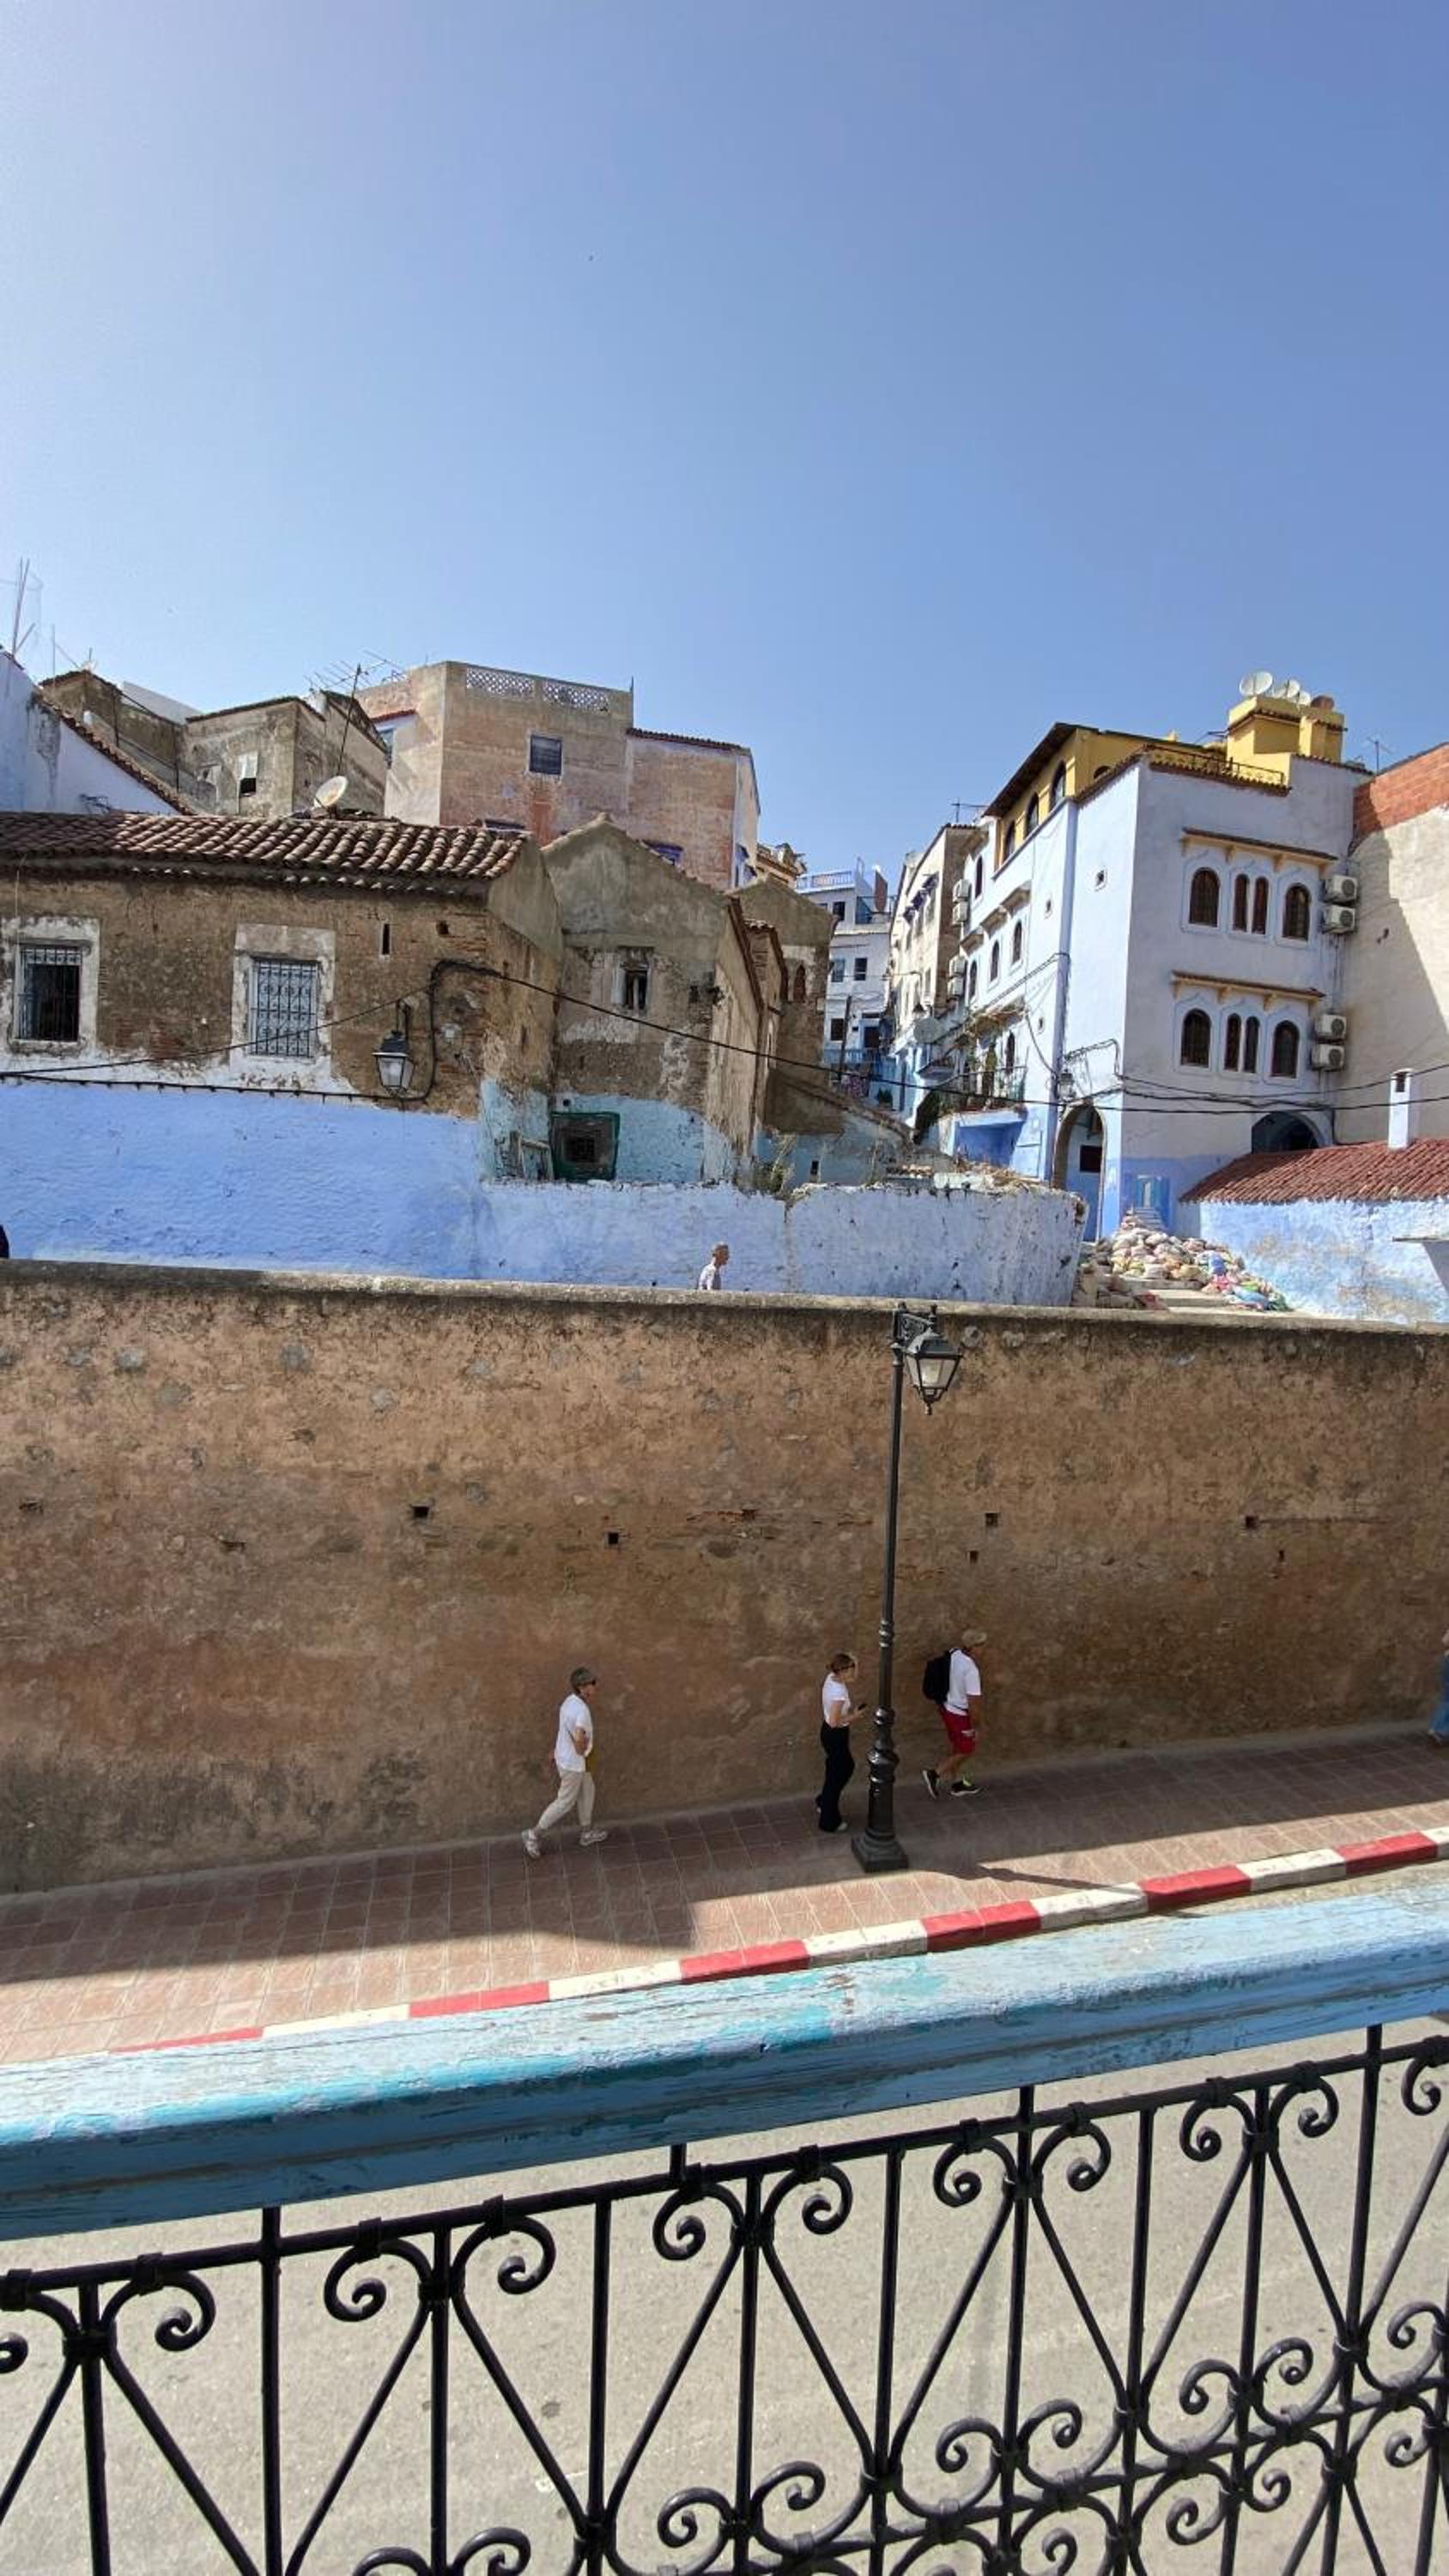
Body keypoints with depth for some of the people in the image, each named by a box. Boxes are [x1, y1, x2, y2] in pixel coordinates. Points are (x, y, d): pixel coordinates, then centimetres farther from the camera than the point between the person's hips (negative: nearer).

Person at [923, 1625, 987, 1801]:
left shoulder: (953, 1653, -8)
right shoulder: (971, 1670, -31)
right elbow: (973, 1703, -25)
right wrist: (974, 1726, -12)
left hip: (947, 1708, 8)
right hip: (960, 1715, -8)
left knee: (957, 1749, 23)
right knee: (966, 1751, 14)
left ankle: (959, 1783, 37)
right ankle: (935, 1774, 13)